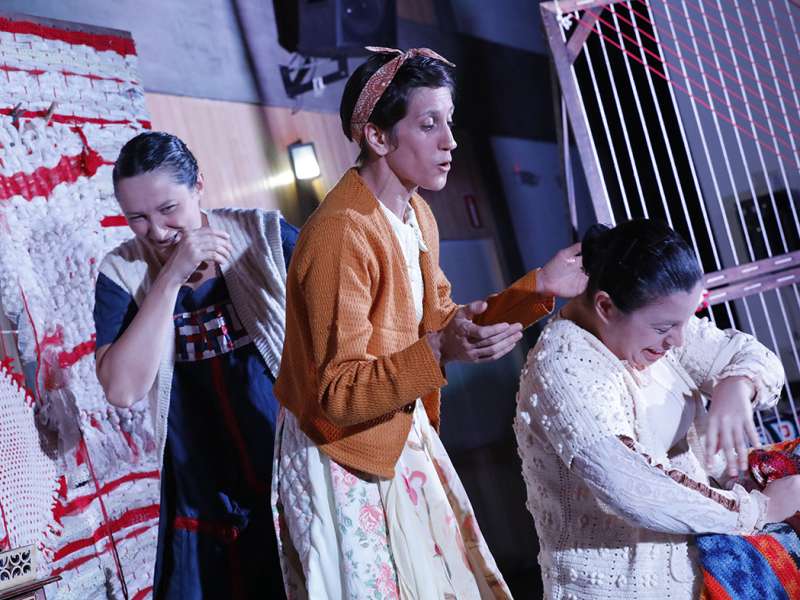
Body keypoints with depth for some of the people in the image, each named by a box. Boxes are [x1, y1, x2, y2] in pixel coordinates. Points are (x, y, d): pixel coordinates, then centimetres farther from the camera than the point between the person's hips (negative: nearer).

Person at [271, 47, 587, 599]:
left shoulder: (417, 216, 2)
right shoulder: (342, 233, -26)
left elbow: (438, 323, 8)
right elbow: (338, 393, -27)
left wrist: (538, 287, 3)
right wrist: (439, 353, -40)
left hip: (404, 439, 8)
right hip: (347, 456, -8)